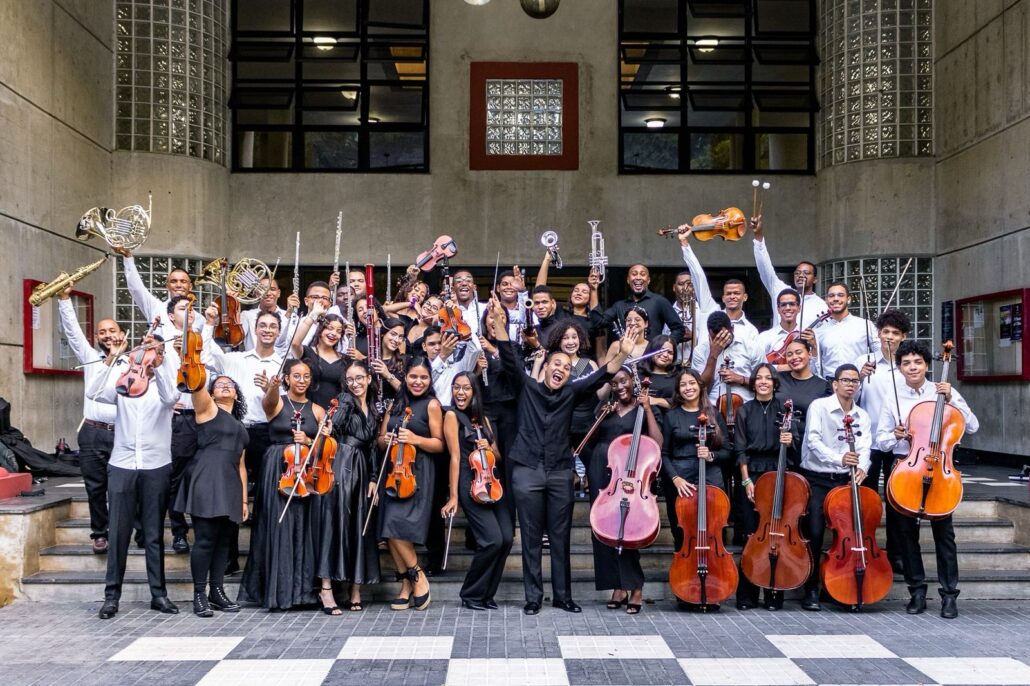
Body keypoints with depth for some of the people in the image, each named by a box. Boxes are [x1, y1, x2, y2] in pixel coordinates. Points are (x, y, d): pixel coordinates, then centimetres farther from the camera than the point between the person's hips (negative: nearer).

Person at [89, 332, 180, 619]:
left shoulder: (166, 384, 5)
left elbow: (170, 398, -18)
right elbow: (93, 393, -9)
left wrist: (157, 364, -28)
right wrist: (109, 363, -21)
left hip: (156, 468, -1)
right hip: (121, 466, 1)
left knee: (154, 534, 6)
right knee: (118, 532, 2)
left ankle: (158, 593, 13)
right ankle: (112, 594, 9)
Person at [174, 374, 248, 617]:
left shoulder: (239, 427, 25)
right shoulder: (207, 409, 9)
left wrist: (244, 499, 18)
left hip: (230, 487, 6)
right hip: (206, 483, -6)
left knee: (224, 541, 6)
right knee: (205, 539, -8)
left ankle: (217, 592, 13)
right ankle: (199, 595, -2)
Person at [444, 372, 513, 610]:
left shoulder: (482, 419, 19)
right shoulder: (452, 416, 0)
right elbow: (455, 457, -7)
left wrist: (489, 448, -2)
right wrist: (454, 496, -9)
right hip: (471, 484, -6)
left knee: (507, 538, -7)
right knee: (493, 540, -16)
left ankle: (486, 594, 9)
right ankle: (470, 594, 2)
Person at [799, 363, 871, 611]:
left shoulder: (862, 416, 10)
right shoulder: (819, 406, -4)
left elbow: (864, 447, -3)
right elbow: (813, 440, -16)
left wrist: (861, 467, -26)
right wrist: (838, 458, -31)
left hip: (845, 481, 4)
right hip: (817, 480, -4)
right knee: (815, 533, -13)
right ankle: (811, 591, -1)